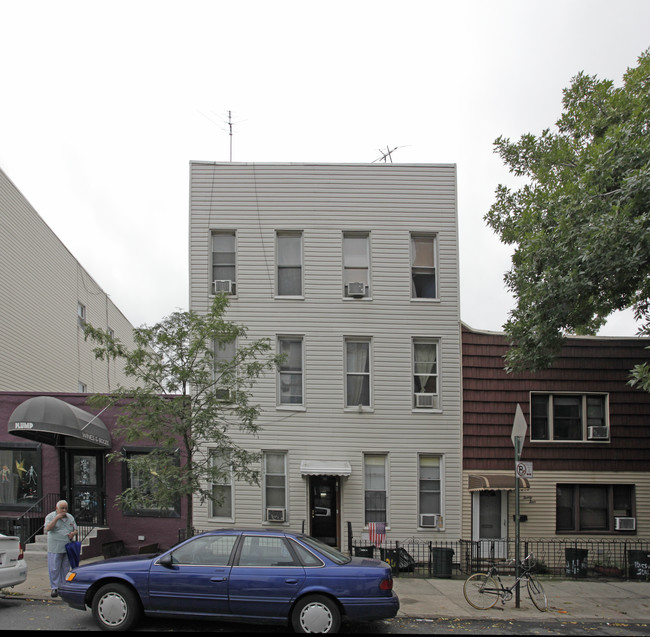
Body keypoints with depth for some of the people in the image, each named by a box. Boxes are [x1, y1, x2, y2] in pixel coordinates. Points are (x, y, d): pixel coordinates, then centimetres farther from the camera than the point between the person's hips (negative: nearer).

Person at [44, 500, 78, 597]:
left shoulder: (70, 517, 14)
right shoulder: (50, 516, 0)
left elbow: (75, 529, 19)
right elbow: (47, 528, -15)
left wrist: (73, 533, -4)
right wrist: (57, 518, -19)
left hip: (68, 548, 4)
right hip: (55, 548, -4)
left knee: (65, 569, 7)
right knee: (54, 569, -5)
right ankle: (54, 588, 3)